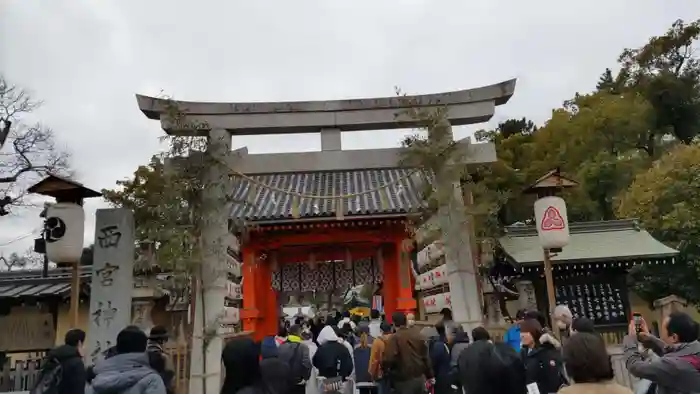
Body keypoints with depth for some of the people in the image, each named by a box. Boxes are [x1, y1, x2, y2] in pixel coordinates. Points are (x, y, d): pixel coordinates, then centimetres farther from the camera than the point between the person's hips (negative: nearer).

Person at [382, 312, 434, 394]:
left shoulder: (394, 338, -13)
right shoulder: (418, 335, 7)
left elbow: (389, 359, -24)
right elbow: (426, 357, 11)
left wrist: (386, 371, -3)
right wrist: (430, 376, 18)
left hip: (404, 380, -6)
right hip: (420, 377, 6)